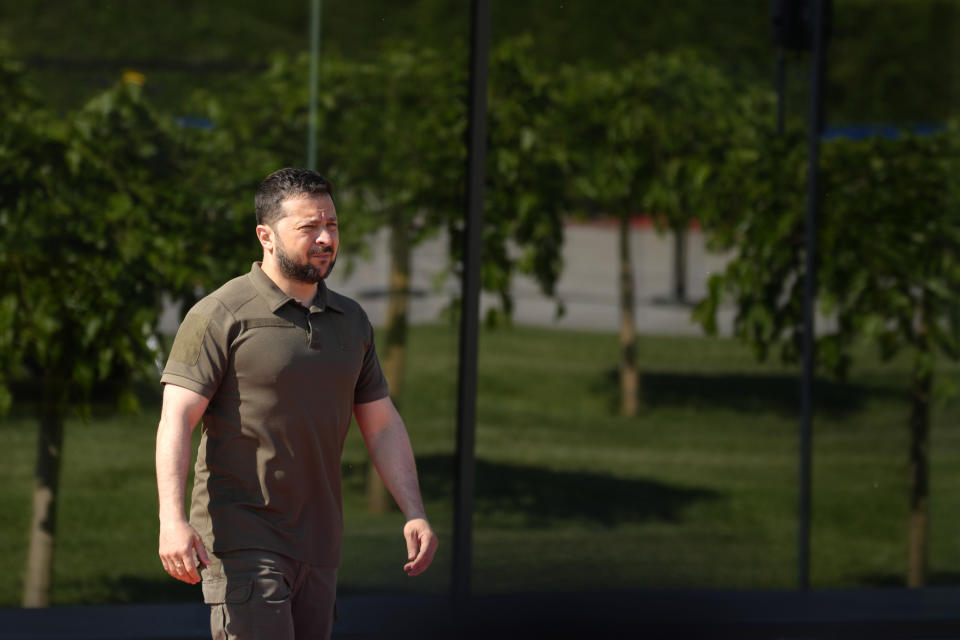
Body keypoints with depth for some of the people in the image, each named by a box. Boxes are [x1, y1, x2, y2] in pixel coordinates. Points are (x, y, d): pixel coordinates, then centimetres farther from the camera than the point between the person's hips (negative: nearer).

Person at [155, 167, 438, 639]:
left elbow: (382, 425, 19)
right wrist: (172, 519, -26)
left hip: (317, 547, 7)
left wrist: (414, 513, 7)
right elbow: (176, 420, -13)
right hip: (242, 544, -7)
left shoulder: (351, 322, 14)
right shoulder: (222, 316, -7)